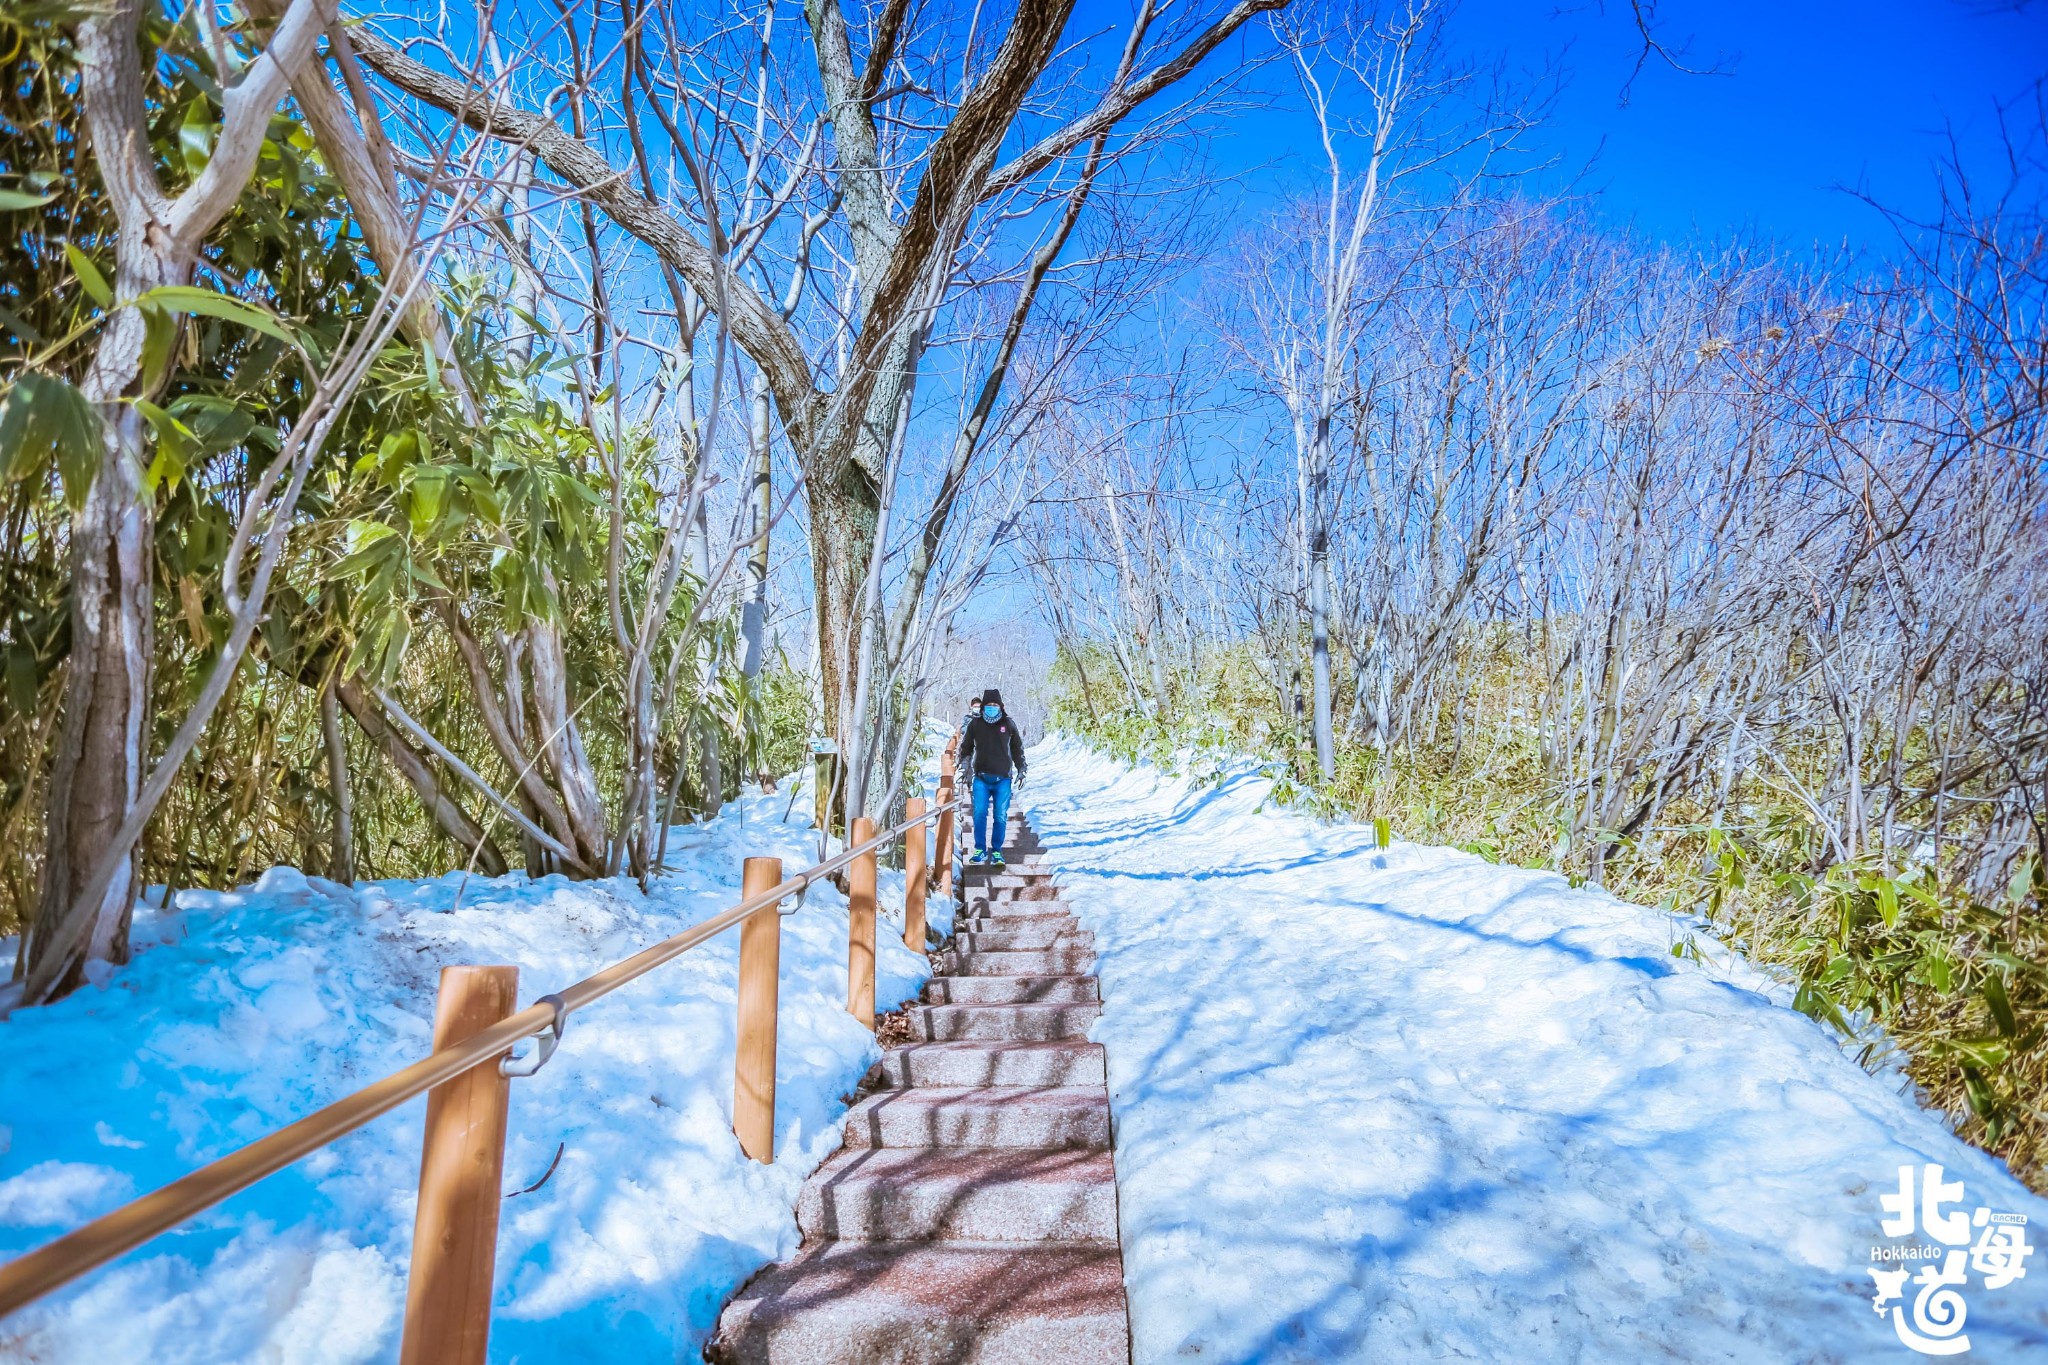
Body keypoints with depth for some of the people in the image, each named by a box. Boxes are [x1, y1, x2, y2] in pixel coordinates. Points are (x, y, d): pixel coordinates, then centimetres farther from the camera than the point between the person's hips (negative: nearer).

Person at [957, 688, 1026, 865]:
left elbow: (1017, 749, 14)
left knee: (1001, 816, 1)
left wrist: (1021, 770, 12)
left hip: (1002, 779, 0)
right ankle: (980, 850, 5)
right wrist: (964, 760, -1)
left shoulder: (1009, 724, 4)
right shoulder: (974, 724, 2)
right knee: (979, 814, -6)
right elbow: (966, 746, 15)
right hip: (981, 778, 0)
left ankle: (997, 851, 11)